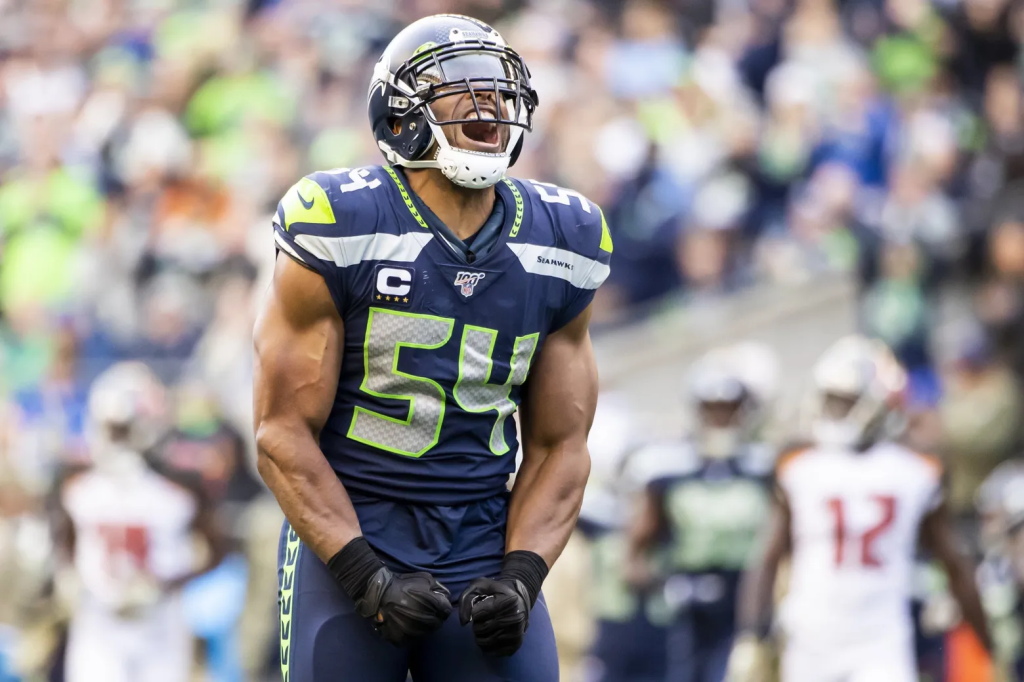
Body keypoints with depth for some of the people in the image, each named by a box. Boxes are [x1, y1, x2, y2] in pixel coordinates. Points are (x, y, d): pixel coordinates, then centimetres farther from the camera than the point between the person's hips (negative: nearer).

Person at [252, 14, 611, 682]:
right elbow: (284, 433, -8)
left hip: (484, 549, 3)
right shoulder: (341, 229, -9)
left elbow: (560, 445, 8)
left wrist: (521, 577, -7)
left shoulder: (559, 245, 5)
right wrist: (367, 578, -16)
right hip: (349, 544, -3)